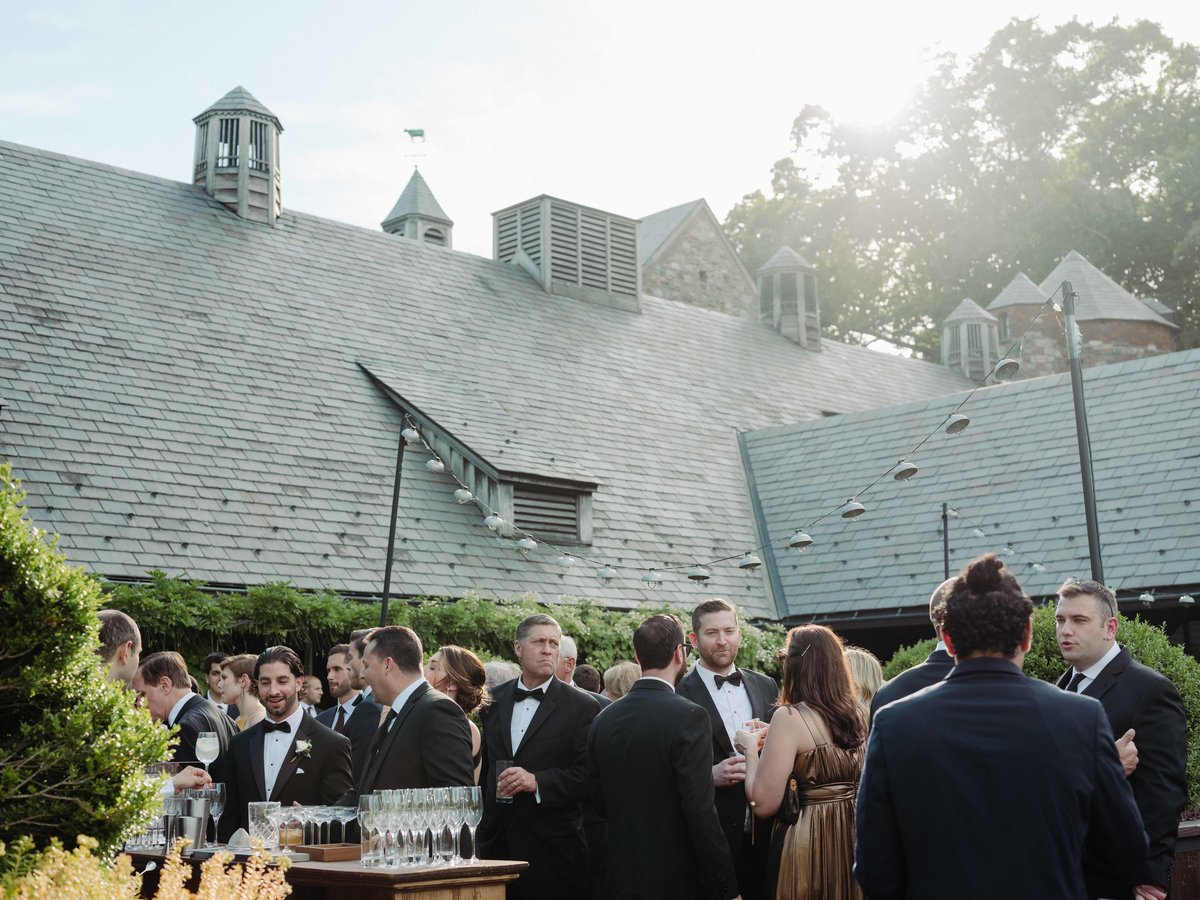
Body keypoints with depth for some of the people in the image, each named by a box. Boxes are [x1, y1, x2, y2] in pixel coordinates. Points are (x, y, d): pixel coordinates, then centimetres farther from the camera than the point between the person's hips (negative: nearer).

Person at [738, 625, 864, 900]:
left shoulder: (789, 717, -16)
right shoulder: (858, 715, 2)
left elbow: (764, 804, -18)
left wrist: (751, 750, -3)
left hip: (808, 845, -6)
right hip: (853, 838, 6)